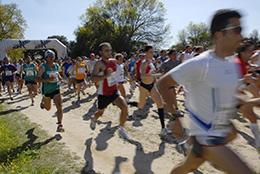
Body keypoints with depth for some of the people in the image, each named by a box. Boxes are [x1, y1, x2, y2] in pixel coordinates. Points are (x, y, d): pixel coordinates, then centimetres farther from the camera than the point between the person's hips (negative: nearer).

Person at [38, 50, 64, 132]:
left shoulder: (56, 66, 2)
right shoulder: (43, 67, -12)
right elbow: (38, 78, -15)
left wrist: (59, 77, 2)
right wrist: (47, 80, -31)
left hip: (56, 88, 2)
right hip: (47, 89, -2)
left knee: (59, 106, -15)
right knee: (48, 108, 19)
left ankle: (60, 125, -11)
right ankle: (43, 101, 57)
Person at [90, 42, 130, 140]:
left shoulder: (113, 61, 1)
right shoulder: (99, 64, -20)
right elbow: (93, 79, -35)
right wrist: (106, 75, -46)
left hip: (114, 92, 5)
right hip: (103, 94, -4)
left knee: (125, 107, -16)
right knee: (100, 112, 16)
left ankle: (121, 129, 2)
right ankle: (94, 120, 53)